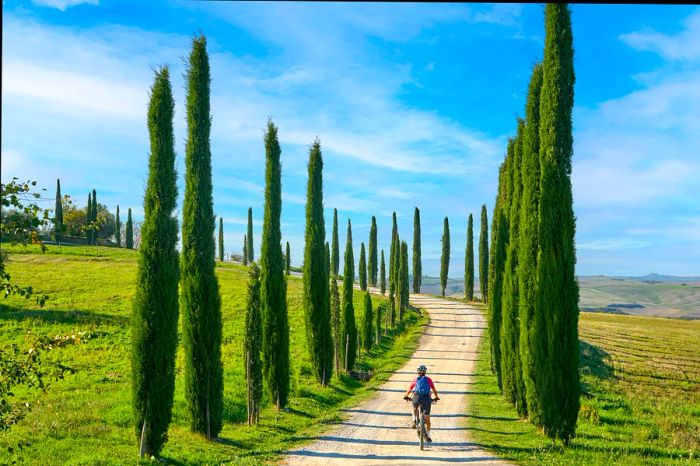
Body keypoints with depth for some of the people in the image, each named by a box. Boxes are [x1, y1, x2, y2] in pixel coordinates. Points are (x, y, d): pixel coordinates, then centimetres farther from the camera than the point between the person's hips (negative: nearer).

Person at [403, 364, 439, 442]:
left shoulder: (415, 380, 15)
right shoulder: (428, 379, 13)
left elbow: (409, 390, 21)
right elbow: (434, 389, 16)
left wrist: (406, 396, 39)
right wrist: (436, 397, 32)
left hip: (417, 398, 1)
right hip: (426, 398, -1)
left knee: (415, 408, 36)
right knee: (427, 419, 9)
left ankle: (414, 421, 16)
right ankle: (428, 436, 12)